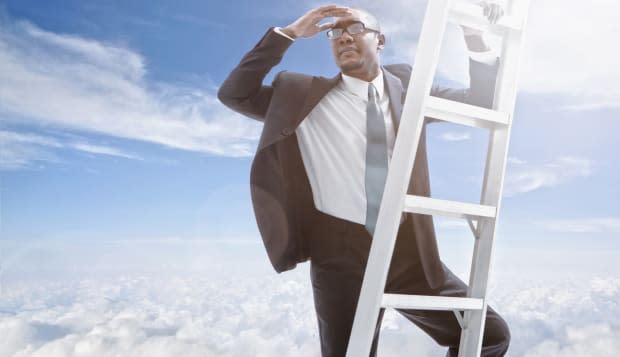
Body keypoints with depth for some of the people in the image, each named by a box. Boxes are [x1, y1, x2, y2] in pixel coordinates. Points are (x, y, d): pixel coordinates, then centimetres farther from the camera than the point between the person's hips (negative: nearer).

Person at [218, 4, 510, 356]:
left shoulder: (407, 87, 9)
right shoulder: (308, 96, 3)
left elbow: (481, 102, 12)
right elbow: (234, 94, -2)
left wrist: (477, 36, -3)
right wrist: (288, 34, -9)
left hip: (412, 254, 3)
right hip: (344, 256, -2)